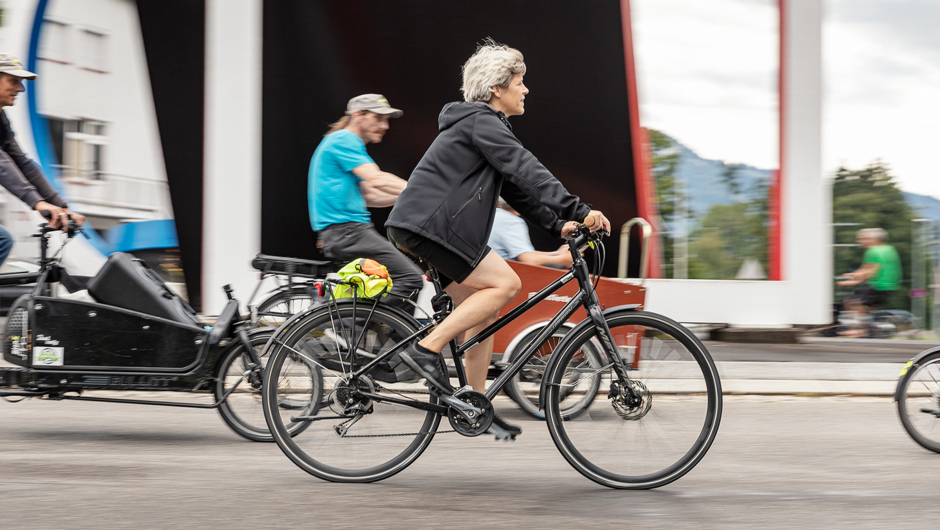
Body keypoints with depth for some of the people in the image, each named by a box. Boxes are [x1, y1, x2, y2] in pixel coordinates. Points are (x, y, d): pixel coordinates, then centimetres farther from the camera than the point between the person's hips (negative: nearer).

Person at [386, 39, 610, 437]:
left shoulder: (481, 124, 24)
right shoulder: (482, 122, -10)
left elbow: (515, 187, 23)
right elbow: (527, 172, -20)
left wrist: (557, 225, 13)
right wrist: (579, 211, -24)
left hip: (425, 226, 11)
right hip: (430, 225, -11)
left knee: (483, 309, 10)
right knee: (504, 283, -14)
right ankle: (427, 349, -14)